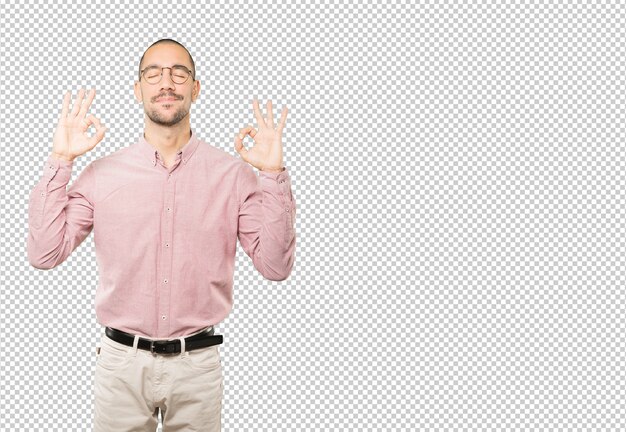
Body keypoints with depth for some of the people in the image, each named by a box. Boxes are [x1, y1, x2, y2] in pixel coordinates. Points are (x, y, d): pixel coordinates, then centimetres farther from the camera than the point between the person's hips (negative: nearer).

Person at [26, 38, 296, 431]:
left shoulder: (233, 174, -3)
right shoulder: (103, 173, 0)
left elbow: (275, 266, -7)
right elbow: (44, 254, -5)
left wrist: (274, 174, -15)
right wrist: (60, 161, -9)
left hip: (197, 364, 0)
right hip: (122, 361, 1)